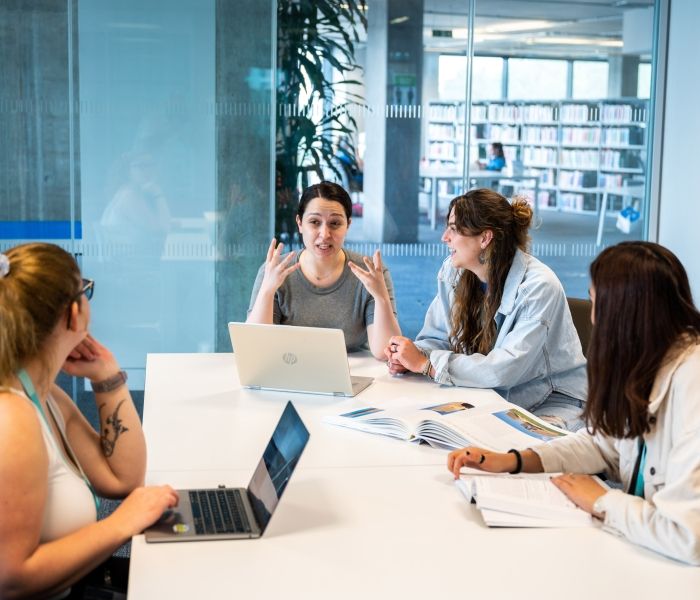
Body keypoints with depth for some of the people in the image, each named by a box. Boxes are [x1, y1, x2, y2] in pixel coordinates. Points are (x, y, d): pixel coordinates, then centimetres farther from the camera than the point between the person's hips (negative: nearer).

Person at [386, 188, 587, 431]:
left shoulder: (538, 287, -23)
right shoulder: (452, 271, -2)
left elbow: (505, 369, -28)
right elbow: (436, 338, 4)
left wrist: (425, 363, -25)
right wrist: (407, 358, -19)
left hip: (553, 401, -6)